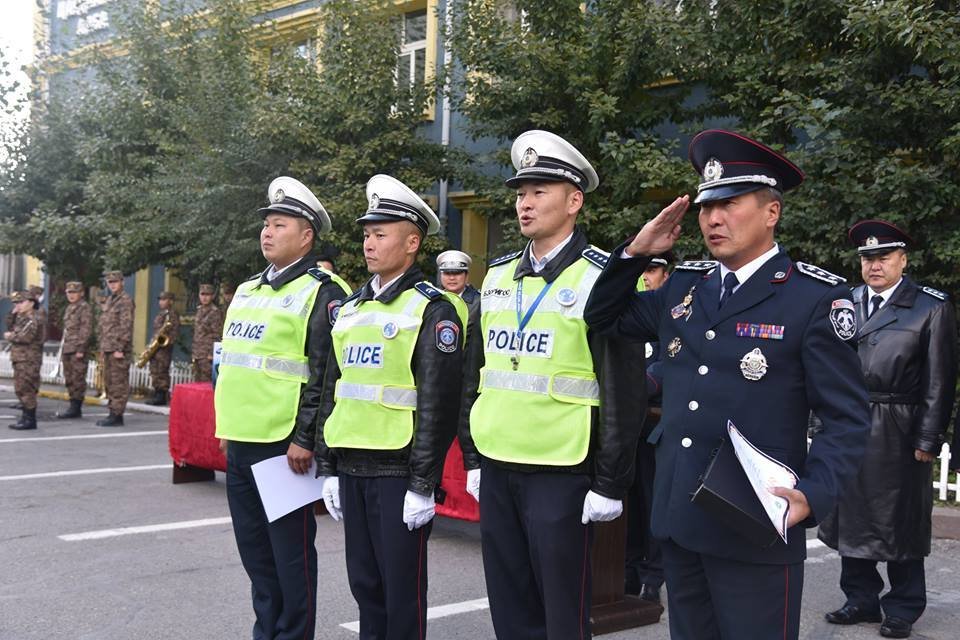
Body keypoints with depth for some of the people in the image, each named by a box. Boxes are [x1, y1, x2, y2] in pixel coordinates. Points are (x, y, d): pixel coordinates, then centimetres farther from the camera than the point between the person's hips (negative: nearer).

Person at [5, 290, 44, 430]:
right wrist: (13, 314, 11)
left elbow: (25, 337, -24)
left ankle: (30, 420, -5)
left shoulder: (33, 319, -13)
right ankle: (26, 417, 22)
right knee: (20, 389, 14)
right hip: (20, 359, 10)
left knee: (26, 389, -9)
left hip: (28, 360, -10)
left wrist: (10, 336, -10)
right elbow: (10, 328, 23)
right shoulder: (23, 318, 18)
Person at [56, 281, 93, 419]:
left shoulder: (84, 307, -9)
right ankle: (74, 407, 17)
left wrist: (81, 349, -20)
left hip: (77, 350, -9)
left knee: (77, 380, -6)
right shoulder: (69, 308, 19)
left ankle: (76, 408, -4)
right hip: (67, 349, 9)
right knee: (69, 380, 11)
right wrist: (63, 350, 20)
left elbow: (86, 330, -15)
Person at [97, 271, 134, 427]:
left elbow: (126, 326, -16)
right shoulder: (109, 300, 18)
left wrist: (120, 348, -19)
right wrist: (102, 347, 18)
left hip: (118, 349, -9)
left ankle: (117, 415, -5)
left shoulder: (125, 301, -9)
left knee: (119, 383, -7)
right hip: (108, 349, 9)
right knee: (109, 382, 12)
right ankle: (112, 412, 19)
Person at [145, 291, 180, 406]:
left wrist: (168, 341, -25)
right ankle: (157, 395, 13)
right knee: (155, 371, 9)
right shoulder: (160, 314, 22)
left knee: (162, 371, -10)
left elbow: (175, 330, -13)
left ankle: (162, 397, -9)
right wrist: (152, 343, 15)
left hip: (164, 346, -9)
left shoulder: (173, 314, -5)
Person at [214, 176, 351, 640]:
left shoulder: (321, 293, -10)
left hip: (284, 446, -8)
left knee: (291, 553, 2)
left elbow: (327, 375, -15)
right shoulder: (246, 291, 15)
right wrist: (227, 425, 19)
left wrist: (305, 439, -18)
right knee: (254, 550, 17)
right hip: (240, 444, 8)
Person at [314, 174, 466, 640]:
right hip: (351, 468, 7)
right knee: (364, 582, 15)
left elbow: (438, 404, -13)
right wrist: (328, 468, 13)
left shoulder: (433, 309, -9)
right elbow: (332, 391, 16)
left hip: (398, 470, -7)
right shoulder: (351, 309, 13)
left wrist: (424, 484, -16)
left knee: (402, 588, 3)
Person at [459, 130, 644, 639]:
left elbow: (624, 390, -10)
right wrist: (472, 457, 14)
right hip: (496, 469, 6)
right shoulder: (497, 277, 11)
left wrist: (610, 483, -11)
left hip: (560, 474, -6)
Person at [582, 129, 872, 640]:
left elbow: (847, 420, -8)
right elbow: (602, 318, 20)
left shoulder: (816, 298, -8)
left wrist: (812, 496, -24)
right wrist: (636, 252, 5)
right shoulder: (682, 286, 9)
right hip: (677, 520, 6)